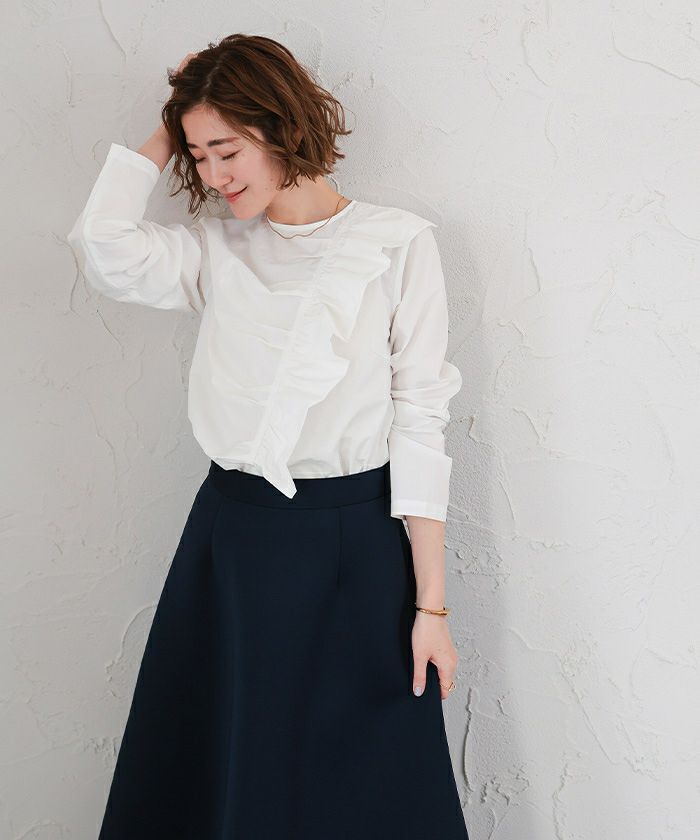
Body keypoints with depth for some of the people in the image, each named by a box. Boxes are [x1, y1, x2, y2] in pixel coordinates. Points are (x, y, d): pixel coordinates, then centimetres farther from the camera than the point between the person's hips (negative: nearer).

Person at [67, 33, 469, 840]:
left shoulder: (397, 243, -6)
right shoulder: (215, 248, 6)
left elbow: (419, 423, -8)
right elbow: (104, 251, -12)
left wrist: (431, 604, -9)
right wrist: (165, 137, -1)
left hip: (357, 540, -3)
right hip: (233, 530, 3)